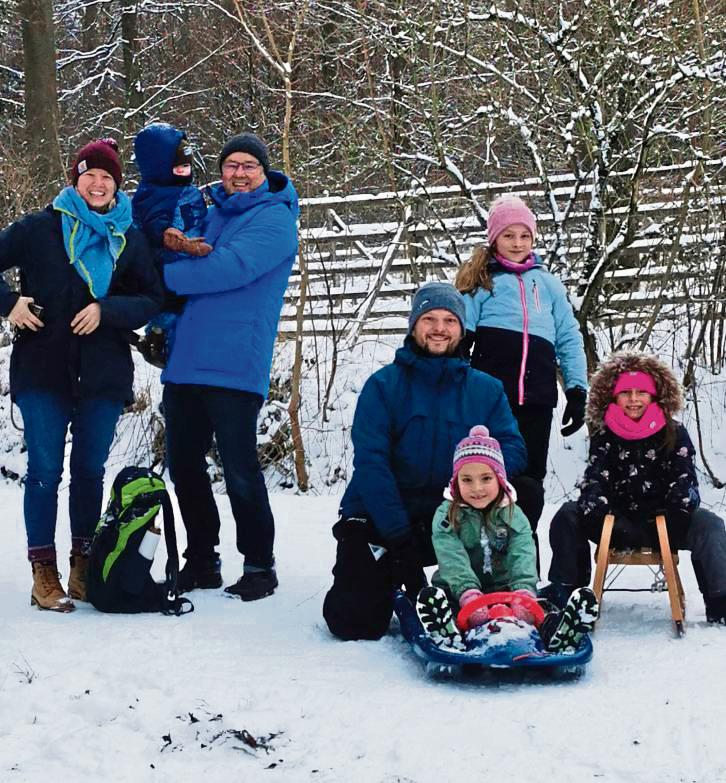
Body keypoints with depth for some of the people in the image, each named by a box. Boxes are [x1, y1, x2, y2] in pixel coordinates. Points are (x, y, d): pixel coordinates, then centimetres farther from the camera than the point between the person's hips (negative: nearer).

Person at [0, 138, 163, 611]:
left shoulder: (130, 240, 8)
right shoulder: (39, 229, 3)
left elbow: (154, 300, 4)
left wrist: (105, 311, -12)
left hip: (103, 374, 2)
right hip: (43, 371, -2)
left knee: (90, 470, 7)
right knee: (45, 470, -4)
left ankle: (83, 566, 18)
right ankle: (44, 572, 0)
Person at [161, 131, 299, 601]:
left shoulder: (274, 221, -5)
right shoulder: (212, 213, 19)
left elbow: (228, 268, -18)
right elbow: (191, 265, 27)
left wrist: (162, 276, -10)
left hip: (233, 367, -8)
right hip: (186, 361, 8)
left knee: (240, 471, -5)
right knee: (184, 465, 12)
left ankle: (259, 566, 7)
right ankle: (201, 562, 24)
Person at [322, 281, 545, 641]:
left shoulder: (486, 390, 6)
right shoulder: (384, 384, -3)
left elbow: (511, 450, -4)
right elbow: (370, 462, -12)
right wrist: (398, 537, -21)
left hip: (449, 517, 3)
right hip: (378, 518, -2)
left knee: (524, 490, -18)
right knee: (356, 623, -17)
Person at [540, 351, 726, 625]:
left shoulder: (674, 433, 3)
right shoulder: (604, 436, 6)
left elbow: (684, 477, -4)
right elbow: (594, 478, -4)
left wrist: (683, 500, -28)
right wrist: (593, 502, -28)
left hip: (665, 522, -1)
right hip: (618, 523, 1)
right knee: (568, 516, -18)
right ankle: (565, 590, -12)